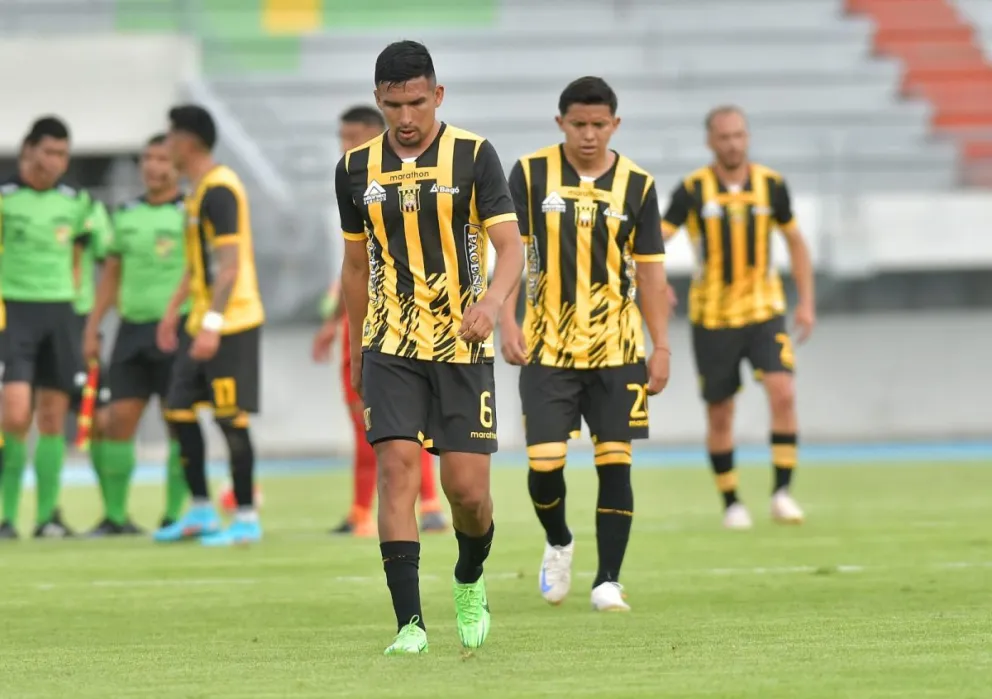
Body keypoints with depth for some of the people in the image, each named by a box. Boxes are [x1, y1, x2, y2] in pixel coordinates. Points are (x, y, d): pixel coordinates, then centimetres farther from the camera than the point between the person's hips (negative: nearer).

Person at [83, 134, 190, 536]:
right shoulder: (127, 215, 13)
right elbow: (112, 274, 19)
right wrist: (92, 327, 15)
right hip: (133, 327, 5)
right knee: (118, 420, 0)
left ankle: (174, 516, 4)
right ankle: (115, 516, 7)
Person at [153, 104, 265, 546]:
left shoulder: (219, 191, -16)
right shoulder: (199, 190, 14)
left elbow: (229, 265, -22)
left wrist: (213, 323, -26)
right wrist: (174, 309, 25)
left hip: (231, 324, -10)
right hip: (201, 324, 10)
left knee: (230, 418, -6)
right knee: (179, 409, 11)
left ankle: (246, 520, 0)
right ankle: (201, 512, 17)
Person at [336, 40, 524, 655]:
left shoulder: (473, 156, -4)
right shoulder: (358, 168, 6)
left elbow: (510, 245, -10)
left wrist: (491, 302, -30)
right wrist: (355, 350, 21)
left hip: (462, 345, -2)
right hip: (390, 346, 2)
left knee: (467, 486, -4)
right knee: (397, 469, -14)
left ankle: (470, 582, 29)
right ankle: (410, 622, -15)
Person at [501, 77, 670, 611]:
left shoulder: (637, 185, 2)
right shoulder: (530, 174, -1)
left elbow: (650, 269, 5)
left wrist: (661, 347, 2)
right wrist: (507, 322, -10)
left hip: (617, 348, 1)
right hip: (548, 347, -1)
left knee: (615, 463, -3)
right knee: (544, 463, -6)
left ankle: (607, 582, 4)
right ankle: (558, 544, 24)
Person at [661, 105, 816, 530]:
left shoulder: (771, 185, -2)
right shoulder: (693, 191, -9)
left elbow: (795, 241, 12)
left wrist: (806, 301, 6)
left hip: (764, 310, 1)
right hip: (712, 318, -1)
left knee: (783, 393, -18)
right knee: (720, 414, 5)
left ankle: (782, 492, -11)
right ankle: (731, 503, 20)